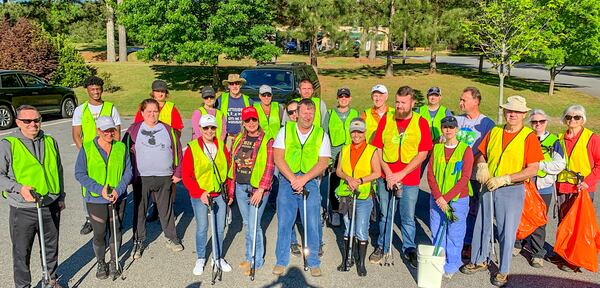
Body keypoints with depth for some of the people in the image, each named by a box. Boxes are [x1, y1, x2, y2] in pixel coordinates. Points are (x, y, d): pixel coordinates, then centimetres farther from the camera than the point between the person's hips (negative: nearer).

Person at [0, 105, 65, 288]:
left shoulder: (50, 142, 6)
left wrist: (61, 196, 18)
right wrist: (19, 188, -22)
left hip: (51, 206, 4)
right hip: (23, 210, -3)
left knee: (51, 247, 18)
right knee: (21, 252, 9)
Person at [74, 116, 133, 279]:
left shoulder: (121, 147, -1)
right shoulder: (87, 149, -7)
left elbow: (128, 171, 0)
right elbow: (80, 173, -8)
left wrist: (118, 190, -15)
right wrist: (99, 189, -18)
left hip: (118, 198, 2)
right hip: (96, 199, -2)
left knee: (116, 230, 12)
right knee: (99, 234, 5)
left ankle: (113, 261, 33)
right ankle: (100, 263, 29)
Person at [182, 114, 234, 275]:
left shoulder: (221, 146, 2)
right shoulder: (192, 148, -8)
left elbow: (229, 169, 8)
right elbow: (186, 176, -7)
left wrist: (230, 193, 6)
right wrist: (200, 193, -16)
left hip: (220, 194, 3)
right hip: (199, 195, -3)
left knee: (220, 228, 10)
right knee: (202, 229, 6)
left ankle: (219, 257, 29)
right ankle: (200, 259, 27)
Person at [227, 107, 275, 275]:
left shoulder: (267, 141, -8)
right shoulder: (238, 140, 9)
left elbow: (269, 167, -13)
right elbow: (233, 164, 13)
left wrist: (261, 190, -19)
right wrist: (231, 189, 12)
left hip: (257, 188, -6)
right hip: (240, 187, 6)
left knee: (254, 225, -3)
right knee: (246, 224, 15)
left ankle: (255, 261, 14)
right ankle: (250, 257, 30)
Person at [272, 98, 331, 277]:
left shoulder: (321, 135, 5)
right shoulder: (285, 130, 4)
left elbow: (323, 162, -3)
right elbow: (278, 158, -3)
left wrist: (303, 179, -14)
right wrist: (293, 178, -13)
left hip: (310, 181, 0)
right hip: (287, 180, 0)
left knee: (312, 224, 1)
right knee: (284, 222, 3)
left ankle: (313, 262, 17)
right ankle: (281, 261, 18)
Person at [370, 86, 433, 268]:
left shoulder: (421, 123, -2)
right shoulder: (386, 120, 3)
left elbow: (422, 154, -6)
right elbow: (378, 149, 2)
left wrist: (401, 174, -14)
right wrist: (388, 173, -10)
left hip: (410, 180, -1)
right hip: (386, 178, 2)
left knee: (408, 217, 9)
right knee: (384, 215, 12)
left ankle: (409, 249, 29)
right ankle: (382, 247, 30)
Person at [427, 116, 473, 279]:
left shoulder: (465, 150, -6)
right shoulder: (436, 148, 5)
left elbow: (464, 179, -11)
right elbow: (430, 174, -1)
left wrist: (446, 198, -16)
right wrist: (438, 197, -13)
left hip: (458, 199, -3)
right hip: (436, 199, 3)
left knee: (454, 234, 5)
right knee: (436, 233, 11)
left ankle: (451, 266, 21)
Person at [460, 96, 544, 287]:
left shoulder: (529, 137, -9)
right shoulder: (494, 132, 5)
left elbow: (533, 170, -14)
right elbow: (482, 154, 16)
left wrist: (503, 179, -19)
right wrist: (482, 165, -7)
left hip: (512, 190, -4)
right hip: (488, 187, 5)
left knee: (507, 231, 5)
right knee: (482, 226, 14)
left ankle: (503, 271, 21)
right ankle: (479, 261, 33)